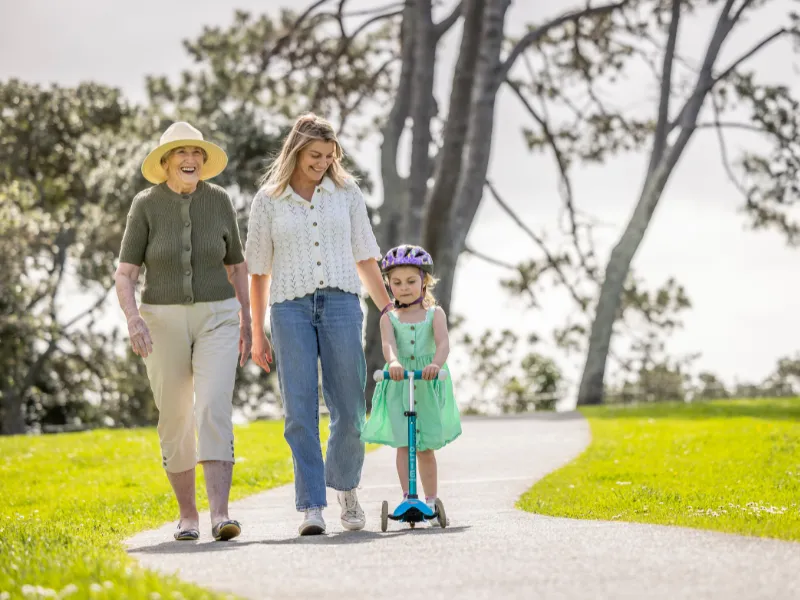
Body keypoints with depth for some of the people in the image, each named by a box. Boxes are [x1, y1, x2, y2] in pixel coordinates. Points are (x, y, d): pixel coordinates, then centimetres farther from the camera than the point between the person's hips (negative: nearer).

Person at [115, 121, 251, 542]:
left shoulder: (219, 200, 0)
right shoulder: (146, 205, -5)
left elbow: (237, 266, 10)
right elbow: (124, 275, -8)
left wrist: (247, 322, 8)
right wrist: (133, 318, -26)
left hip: (216, 320, 0)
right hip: (163, 322, 0)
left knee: (214, 411, -18)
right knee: (175, 423, 6)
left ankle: (219, 515, -26)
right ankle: (187, 514, 24)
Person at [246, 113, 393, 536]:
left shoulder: (346, 191, 9)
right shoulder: (268, 200, 6)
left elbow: (365, 258, 14)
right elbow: (258, 271, 10)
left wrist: (389, 309, 11)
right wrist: (257, 335, 8)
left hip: (340, 302, 1)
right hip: (291, 308, -1)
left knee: (349, 411, -2)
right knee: (301, 412, -8)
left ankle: (345, 486, 24)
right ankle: (312, 508, -8)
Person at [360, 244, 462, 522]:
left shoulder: (434, 313, 2)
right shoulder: (389, 318, 3)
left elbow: (443, 342, -16)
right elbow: (388, 344, -17)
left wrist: (436, 364, -38)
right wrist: (393, 362, -41)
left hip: (428, 385, 0)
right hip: (398, 384, 0)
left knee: (426, 447, 4)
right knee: (403, 443, -11)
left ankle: (431, 501, 14)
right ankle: (407, 496, -12)